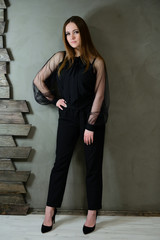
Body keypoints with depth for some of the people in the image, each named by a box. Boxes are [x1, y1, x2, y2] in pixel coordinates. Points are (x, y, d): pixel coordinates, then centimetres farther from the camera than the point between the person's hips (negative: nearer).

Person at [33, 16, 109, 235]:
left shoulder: (96, 61, -5)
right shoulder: (60, 58, 3)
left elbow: (99, 95, -8)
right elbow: (38, 80, 9)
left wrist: (90, 126, -10)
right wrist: (54, 99, 2)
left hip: (92, 119, -2)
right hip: (68, 118, 2)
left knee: (93, 167, 6)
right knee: (60, 164, 6)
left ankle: (92, 213, 21)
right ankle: (50, 212, 18)